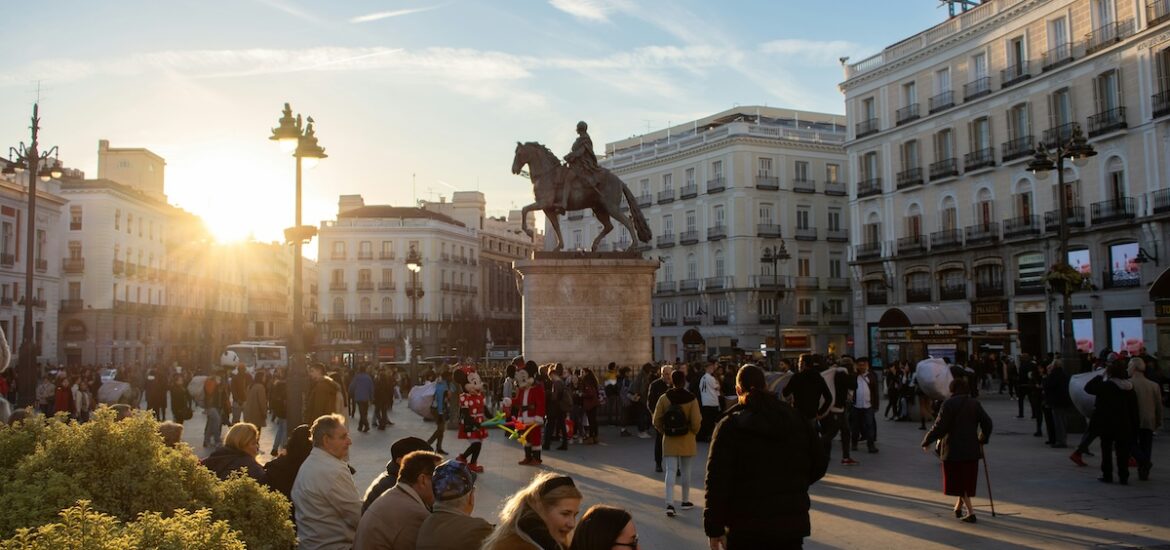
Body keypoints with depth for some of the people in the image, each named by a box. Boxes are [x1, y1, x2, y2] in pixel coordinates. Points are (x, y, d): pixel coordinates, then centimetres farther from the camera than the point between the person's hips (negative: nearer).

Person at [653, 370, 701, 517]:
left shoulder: (664, 398, -8)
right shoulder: (691, 399, -10)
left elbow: (656, 421, -5)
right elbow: (696, 423, -12)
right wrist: (694, 431, 10)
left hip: (669, 440, 0)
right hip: (686, 440, 0)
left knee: (670, 470, 0)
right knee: (685, 470, 14)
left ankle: (670, 504, -11)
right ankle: (685, 501, 26)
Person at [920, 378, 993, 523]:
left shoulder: (949, 403, -10)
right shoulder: (975, 403, 4)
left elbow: (940, 426, -15)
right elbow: (987, 423, 4)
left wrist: (927, 441, -5)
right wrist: (982, 439, 21)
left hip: (953, 449, -5)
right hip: (971, 448, 5)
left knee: (957, 480, 4)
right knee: (967, 480, 18)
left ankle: (971, 512, -4)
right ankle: (958, 508, 28)